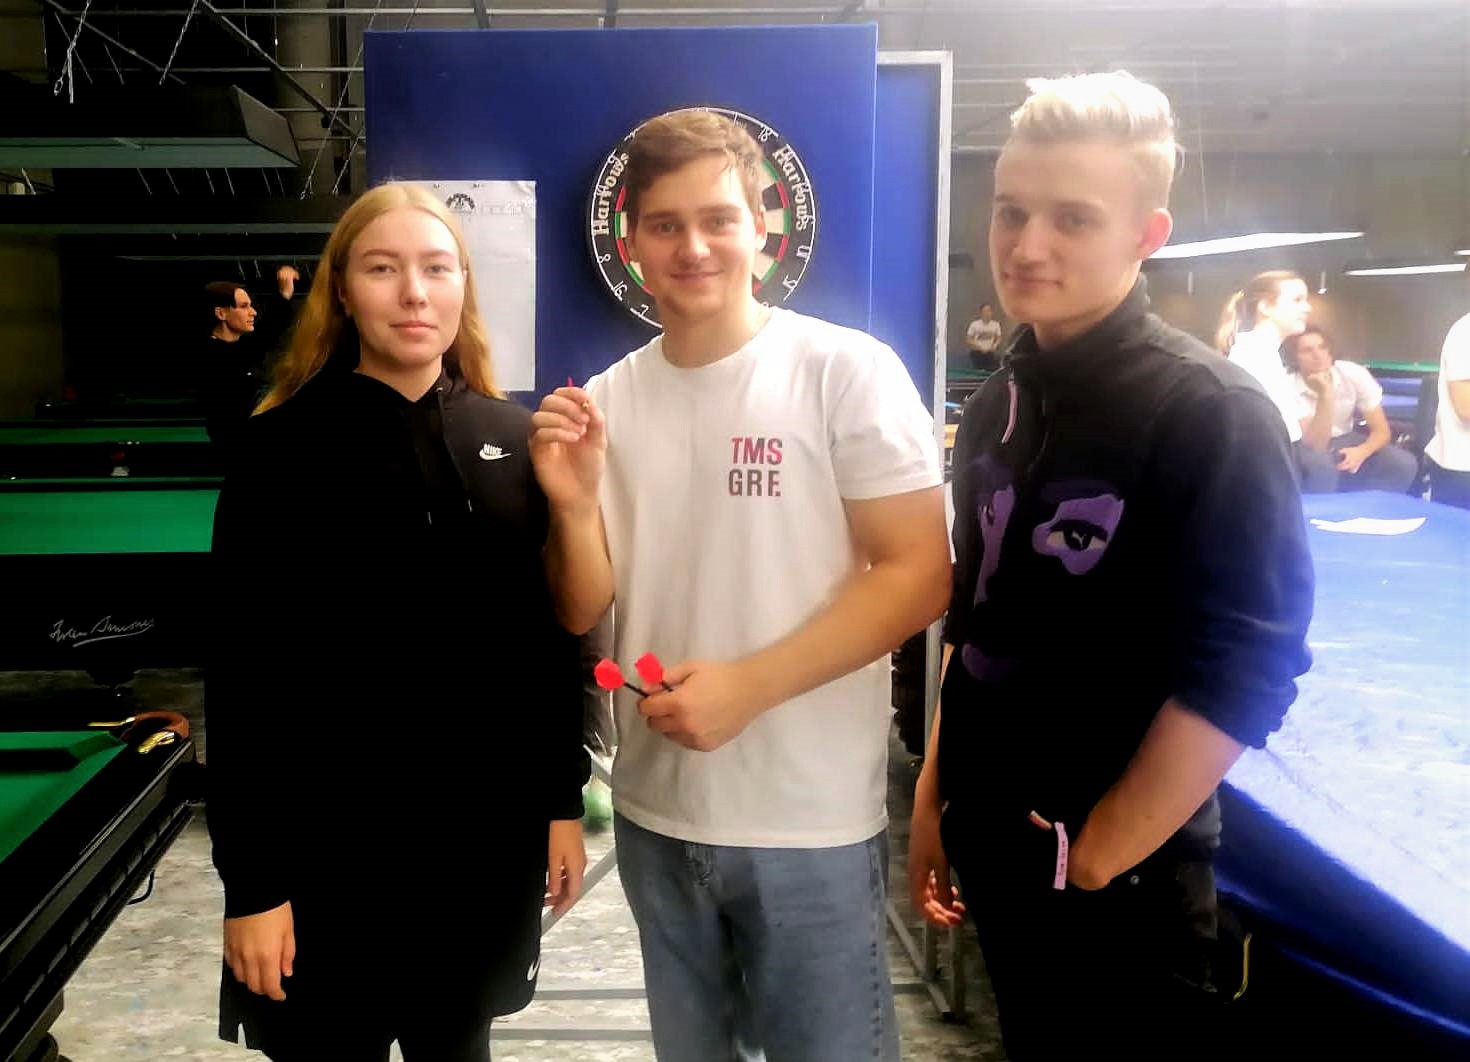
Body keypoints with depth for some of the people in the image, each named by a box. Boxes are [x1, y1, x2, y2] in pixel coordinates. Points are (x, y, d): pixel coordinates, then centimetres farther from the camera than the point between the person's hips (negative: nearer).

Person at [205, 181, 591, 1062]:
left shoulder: (511, 437, 2)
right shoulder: (288, 446, -8)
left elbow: (551, 635, 5)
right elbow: (245, 674, -9)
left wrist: (563, 801, 4)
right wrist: (251, 879, -10)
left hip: (488, 833, 3)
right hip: (335, 841, -3)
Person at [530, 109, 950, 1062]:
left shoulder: (847, 371, -11)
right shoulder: (607, 399, 3)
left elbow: (920, 576, -13)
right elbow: (588, 612, 5)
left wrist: (748, 685, -20)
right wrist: (575, 501, -14)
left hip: (811, 825, -4)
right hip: (655, 814, 5)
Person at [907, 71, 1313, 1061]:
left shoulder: (1214, 414, -17)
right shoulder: (1000, 402, 3)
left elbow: (1242, 675, -20)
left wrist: (1097, 860, -16)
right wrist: (936, 794, 10)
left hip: (1124, 886, -6)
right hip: (996, 851, 6)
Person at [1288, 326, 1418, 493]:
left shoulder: (1354, 374, -15)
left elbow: (1381, 430, -9)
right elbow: (1316, 449, -32)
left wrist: (1362, 451, -32)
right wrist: (1325, 394, -37)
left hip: (1346, 442, 4)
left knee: (1405, 464, -19)